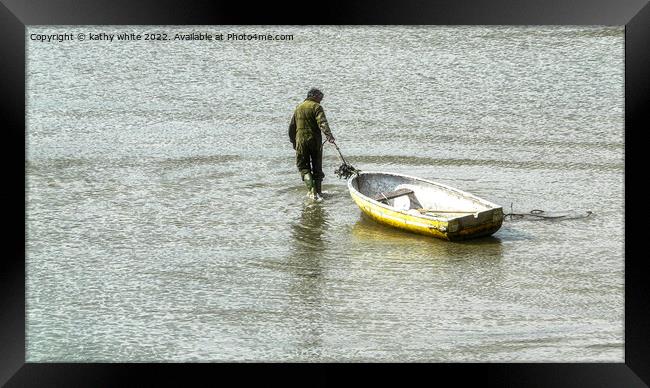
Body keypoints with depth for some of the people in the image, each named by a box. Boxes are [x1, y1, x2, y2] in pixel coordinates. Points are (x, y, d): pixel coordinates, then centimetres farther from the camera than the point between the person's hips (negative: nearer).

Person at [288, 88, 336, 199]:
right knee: (317, 167, 11)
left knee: (303, 166, 7)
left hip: (301, 141, 3)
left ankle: (311, 189, -14)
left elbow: (292, 127, 18)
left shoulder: (298, 107, 13)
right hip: (315, 141, -3)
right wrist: (328, 134, -32)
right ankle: (318, 191, 14)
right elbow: (322, 122, -21)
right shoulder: (316, 107, -4)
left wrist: (293, 141, 27)